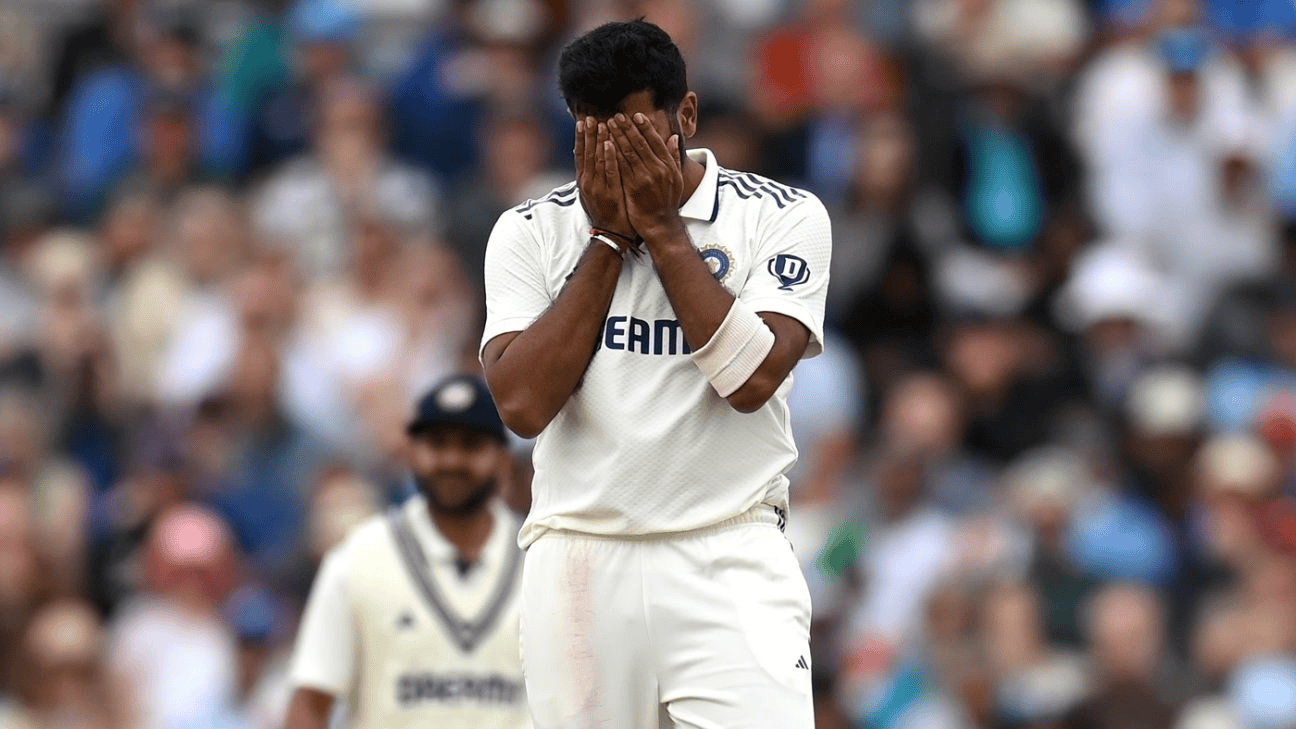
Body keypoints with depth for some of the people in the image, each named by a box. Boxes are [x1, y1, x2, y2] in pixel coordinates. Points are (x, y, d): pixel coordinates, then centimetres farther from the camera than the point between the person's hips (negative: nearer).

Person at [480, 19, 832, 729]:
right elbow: (523, 404, -6)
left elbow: (752, 380, -12)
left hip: (729, 563, -2)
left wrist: (659, 225, -8)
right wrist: (606, 237, -5)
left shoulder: (782, 215, 2)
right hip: (576, 564, 2)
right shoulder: (528, 232, 7)